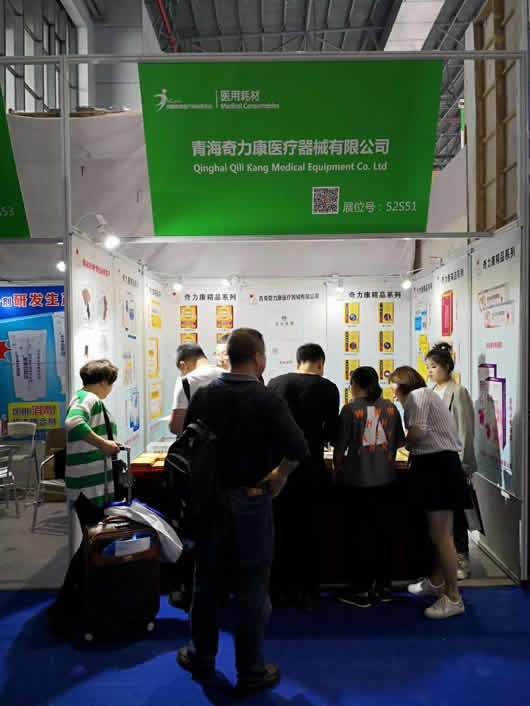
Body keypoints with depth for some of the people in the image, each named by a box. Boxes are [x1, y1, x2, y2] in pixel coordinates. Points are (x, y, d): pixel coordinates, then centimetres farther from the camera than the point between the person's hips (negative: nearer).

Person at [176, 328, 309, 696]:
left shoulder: (203, 395, -1)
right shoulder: (267, 399, -15)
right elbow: (298, 449, -24)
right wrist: (280, 476, -8)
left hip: (209, 496, 5)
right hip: (250, 500, -4)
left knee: (207, 580, 19)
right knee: (252, 587, 9)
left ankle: (202, 657, 35)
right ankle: (251, 672, 22)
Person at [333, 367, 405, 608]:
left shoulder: (351, 409, -12)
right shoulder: (390, 408, 2)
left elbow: (340, 447, -10)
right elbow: (397, 442, 9)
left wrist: (337, 468, 7)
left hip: (358, 481, -4)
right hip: (385, 479, 5)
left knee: (359, 535, 6)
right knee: (383, 532, 14)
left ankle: (361, 590, 14)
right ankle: (384, 586, 25)